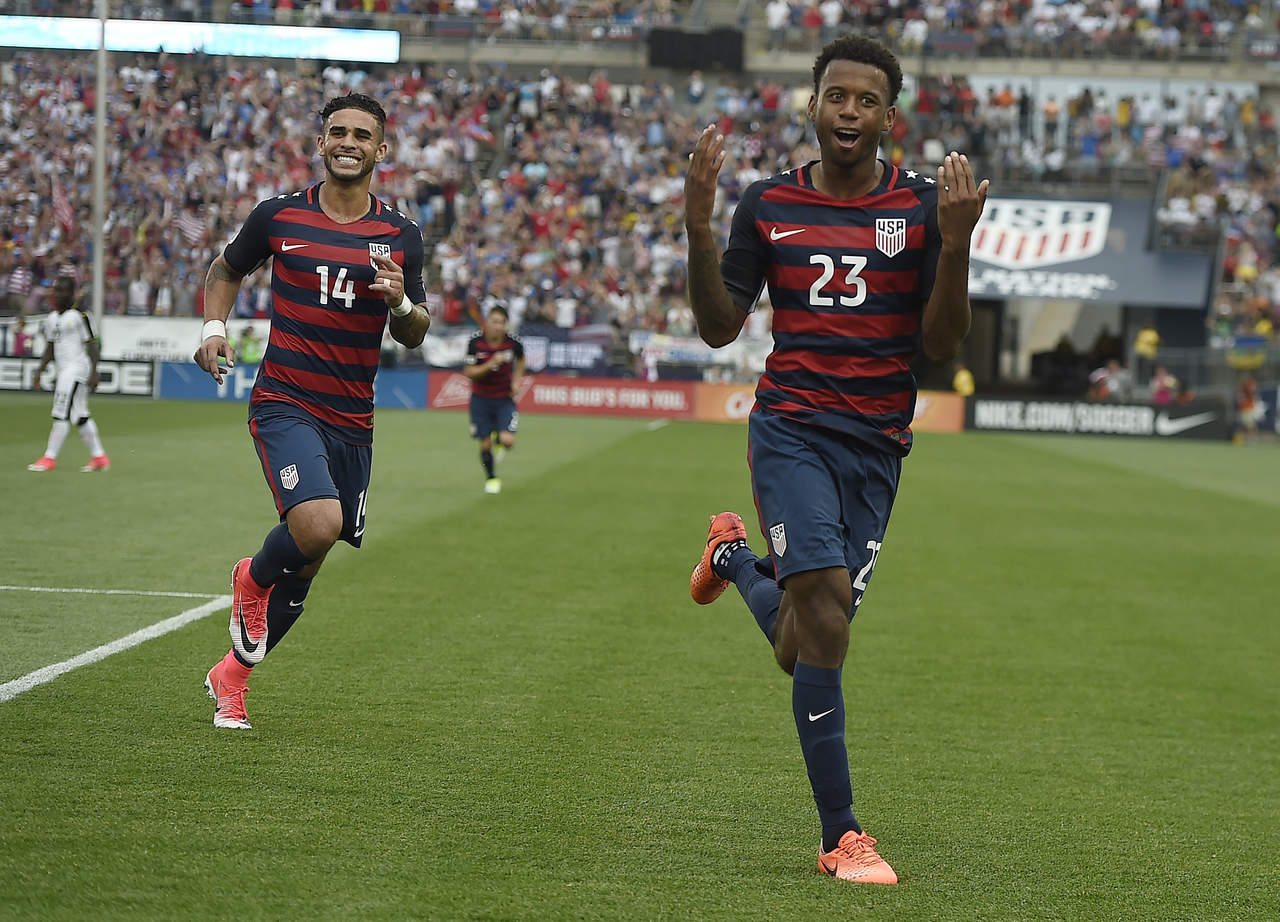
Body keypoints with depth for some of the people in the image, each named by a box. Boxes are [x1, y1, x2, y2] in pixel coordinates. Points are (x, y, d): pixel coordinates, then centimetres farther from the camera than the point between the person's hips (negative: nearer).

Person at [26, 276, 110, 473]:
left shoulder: (80, 315, -10)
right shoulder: (52, 318, 14)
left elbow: (92, 344, -12)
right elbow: (50, 348, 20)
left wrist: (94, 373, -18)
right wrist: (39, 372, 14)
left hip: (77, 367, -9)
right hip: (63, 371, 9)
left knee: (62, 413, -10)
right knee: (79, 415, 11)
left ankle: (49, 458, -9)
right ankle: (99, 457, 17)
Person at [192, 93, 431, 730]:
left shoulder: (401, 237, 5)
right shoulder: (279, 216, 1)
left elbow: (412, 337, 11)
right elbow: (226, 271, 18)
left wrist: (401, 303, -11)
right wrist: (214, 326, 0)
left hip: (353, 423, 4)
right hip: (284, 406, -4)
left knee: (307, 563, 8)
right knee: (318, 523, -28)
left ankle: (233, 673, 29)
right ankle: (253, 579, 6)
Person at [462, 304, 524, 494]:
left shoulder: (514, 342, -12)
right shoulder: (475, 342, -15)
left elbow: (520, 360, 11)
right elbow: (468, 372, -11)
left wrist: (517, 381, 0)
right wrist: (490, 365, -26)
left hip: (505, 398, 0)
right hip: (481, 398, 0)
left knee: (507, 441, -17)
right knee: (485, 444, 2)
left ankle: (500, 442, 22)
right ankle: (491, 478, 28)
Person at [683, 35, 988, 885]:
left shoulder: (922, 208, 0)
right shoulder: (769, 206, 4)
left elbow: (942, 346, -3)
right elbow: (720, 328, 6)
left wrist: (955, 244, -18)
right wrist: (699, 226, -8)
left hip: (877, 447, 2)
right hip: (791, 429, -2)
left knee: (804, 652, 7)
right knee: (828, 605, -22)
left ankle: (737, 558, 43)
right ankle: (841, 837, -17)